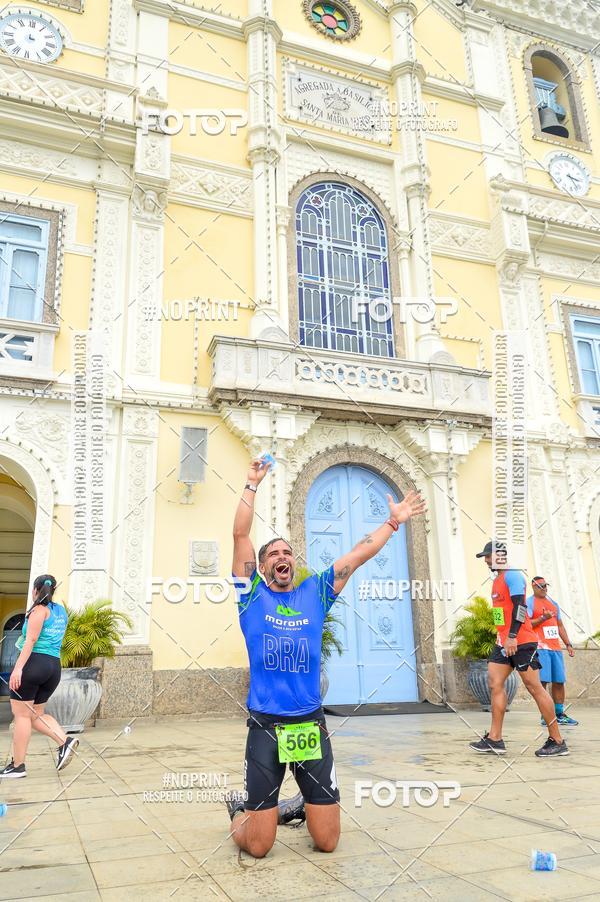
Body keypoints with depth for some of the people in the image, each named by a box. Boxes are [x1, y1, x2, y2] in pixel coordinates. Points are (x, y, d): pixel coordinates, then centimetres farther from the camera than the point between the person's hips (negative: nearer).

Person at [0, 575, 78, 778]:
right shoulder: (61, 611, 18)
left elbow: (31, 640, -15)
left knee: (21, 714, 1)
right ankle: (65, 741, -4)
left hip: (34, 663, -7)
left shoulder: (39, 609, -4)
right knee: (35, 714, 15)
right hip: (54, 666, 7)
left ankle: (17, 766, 4)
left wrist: (18, 668, -20)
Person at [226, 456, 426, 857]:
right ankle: (239, 809, 35)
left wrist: (394, 521, 7)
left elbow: (360, 554, 7)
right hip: (265, 726, -2)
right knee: (257, 846, 2)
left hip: (311, 724, 3)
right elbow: (241, 534, -6)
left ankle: (301, 806, 40)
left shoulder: (315, 593, 7)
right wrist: (253, 484, -6)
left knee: (328, 842, 8)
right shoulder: (252, 595, 1)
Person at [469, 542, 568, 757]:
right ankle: (495, 740, 6)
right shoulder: (497, 580, 17)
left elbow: (520, 607, -21)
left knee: (534, 687, -4)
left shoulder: (512, 575, -11)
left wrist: (512, 636, -26)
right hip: (503, 642, 9)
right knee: (495, 684, 3)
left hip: (520, 642, -9)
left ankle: (557, 742, 7)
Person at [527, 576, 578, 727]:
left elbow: (560, 625, 23)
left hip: (556, 647, 7)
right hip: (540, 647, -6)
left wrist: (568, 644, 17)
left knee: (559, 681, 5)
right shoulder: (529, 603, 0)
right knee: (542, 681, -9)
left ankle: (560, 714, 13)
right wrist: (543, 618, -20)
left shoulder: (553, 603, 21)